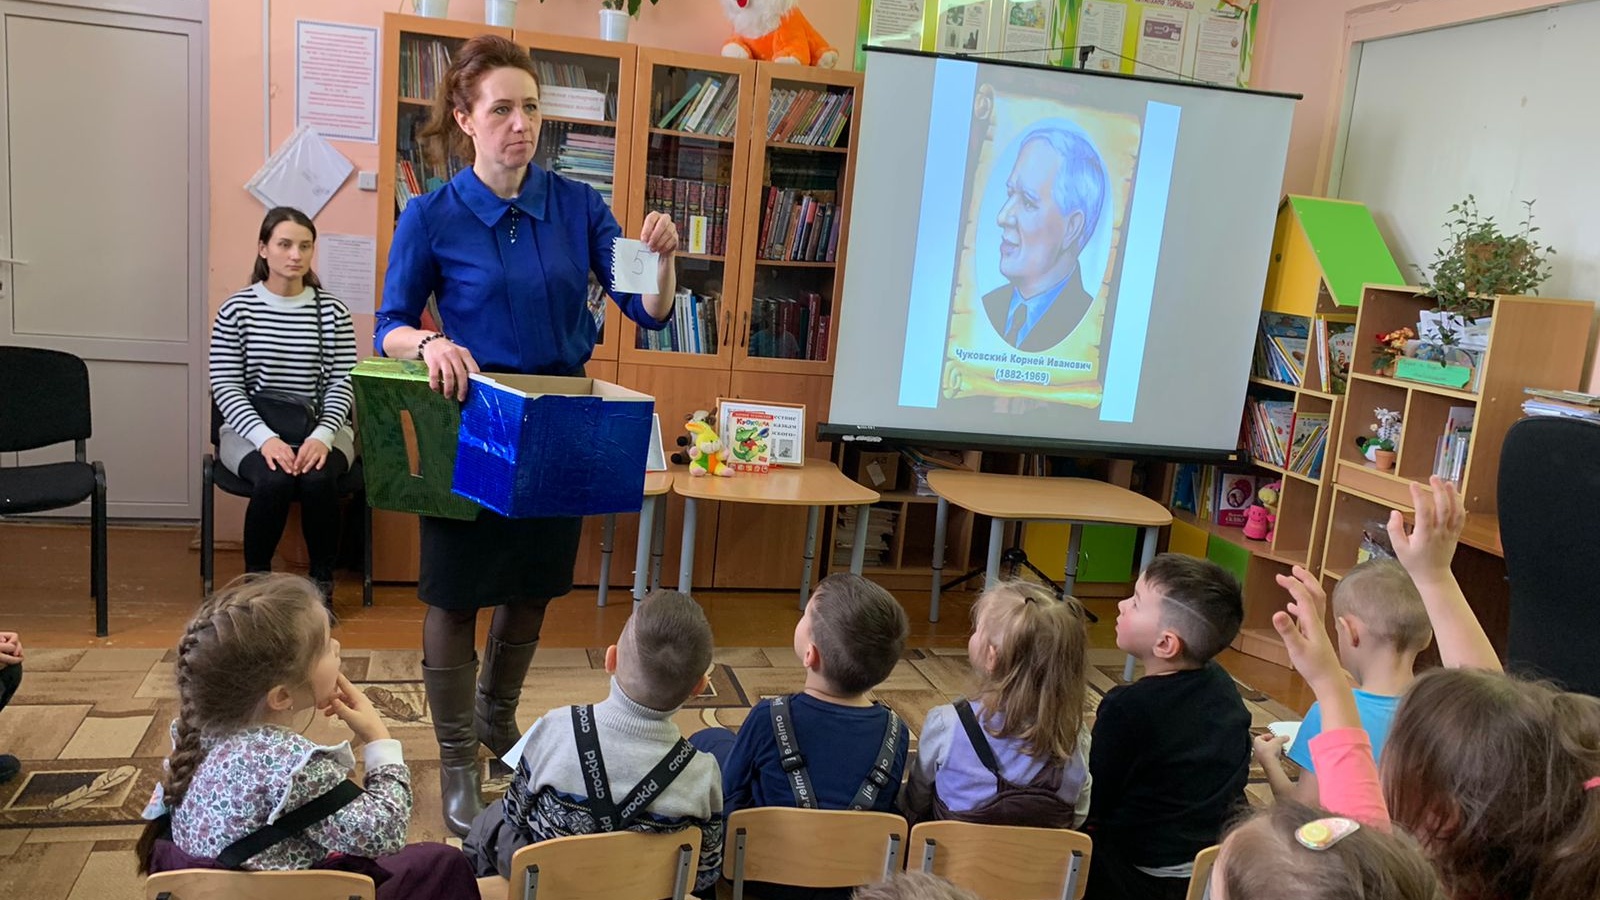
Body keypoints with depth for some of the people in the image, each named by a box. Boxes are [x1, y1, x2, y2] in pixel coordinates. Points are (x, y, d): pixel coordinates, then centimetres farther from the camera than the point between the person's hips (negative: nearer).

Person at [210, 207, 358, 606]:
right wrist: (265, 437, -20)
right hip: (251, 427, 0)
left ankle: (322, 584, -9)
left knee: (317, 479, -31)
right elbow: (225, 386, -4)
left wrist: (322, 435, -20)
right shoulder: (236, 309, 0)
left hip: (319, 428, 1)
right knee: (274, 481, -32)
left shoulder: (332, 311, 3)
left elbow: (342, 383, -1)